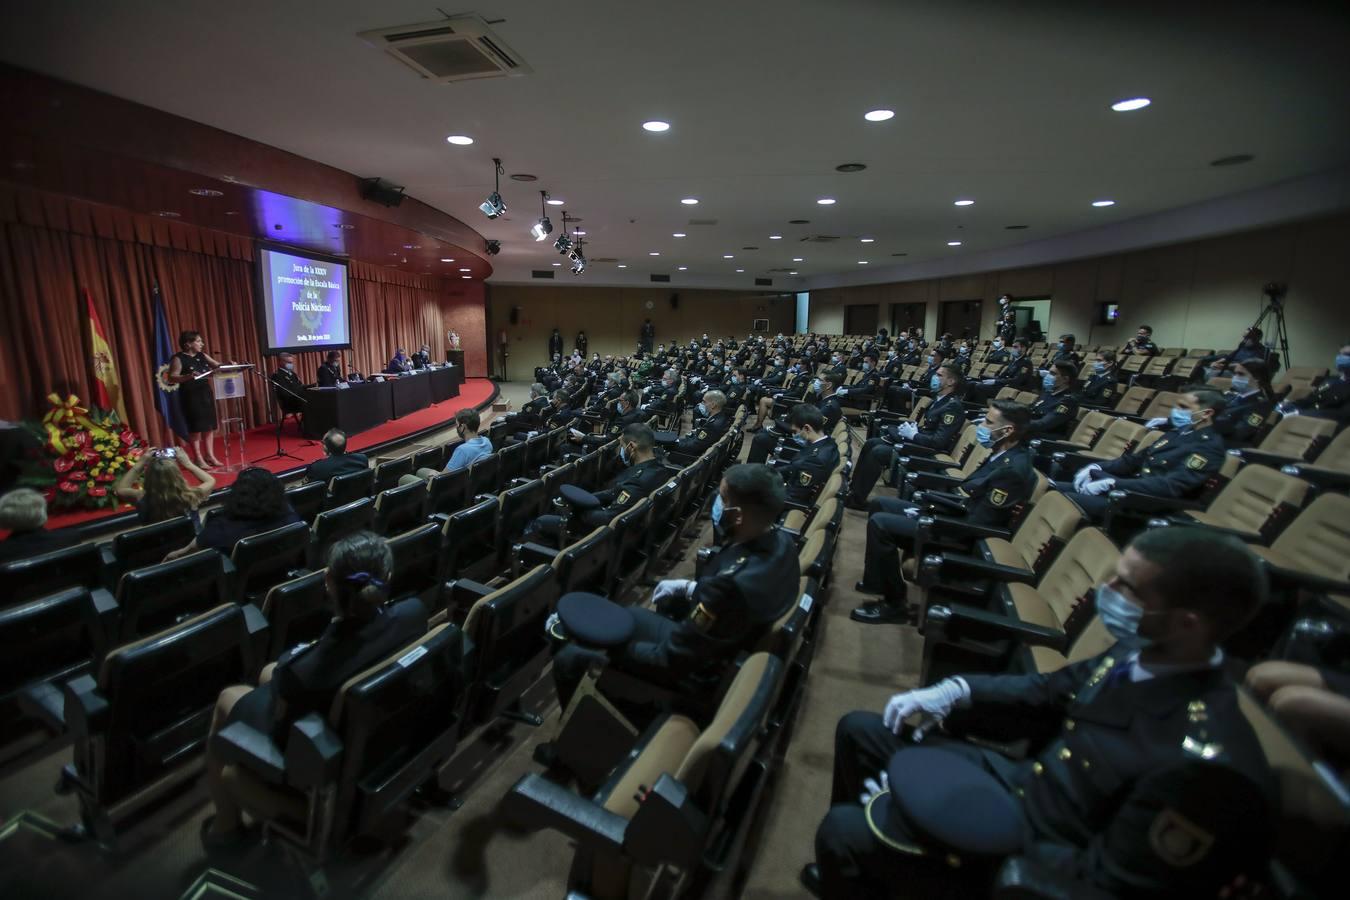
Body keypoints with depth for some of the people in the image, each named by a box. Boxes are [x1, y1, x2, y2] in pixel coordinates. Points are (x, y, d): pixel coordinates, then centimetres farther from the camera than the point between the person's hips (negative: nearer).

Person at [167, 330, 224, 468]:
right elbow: (171, 378, -15)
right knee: (195, 428, -2)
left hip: (206, 394, 7)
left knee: (209, 426, 9)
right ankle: (198, 459, 6)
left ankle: (210, 456, 17)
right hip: (190, 397, -7)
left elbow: (218, 366, 17)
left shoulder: (202, 356, 10)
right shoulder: (178, 358, -9)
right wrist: (188, 376, -31)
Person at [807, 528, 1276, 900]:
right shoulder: (1141, 651, -9)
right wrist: (954, 692, -5)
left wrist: (992, 833, -23)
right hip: (1026, 781, 8)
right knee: (858, 730, 10)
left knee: (840, 829, -15)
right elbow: (1050, 691, 7)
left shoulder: (1207, 764, -33)